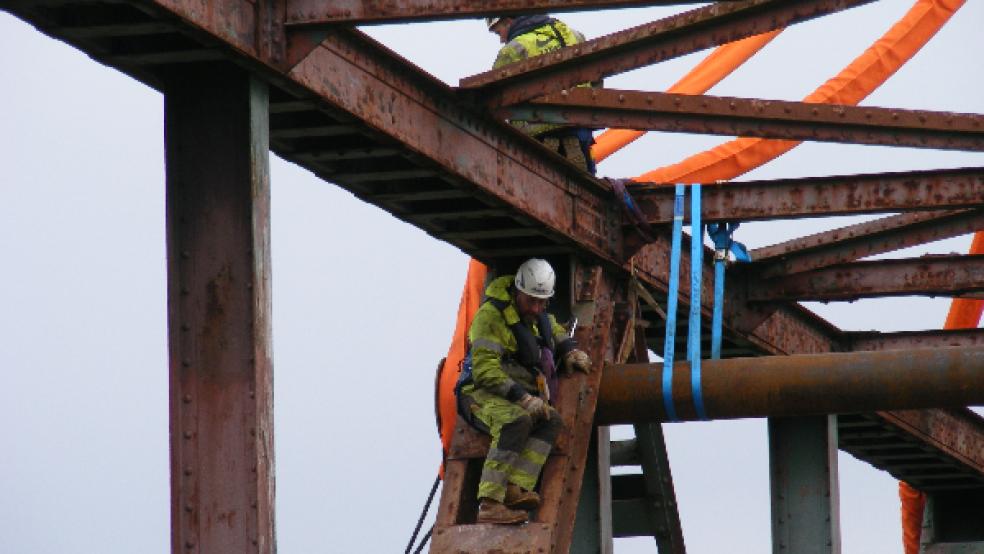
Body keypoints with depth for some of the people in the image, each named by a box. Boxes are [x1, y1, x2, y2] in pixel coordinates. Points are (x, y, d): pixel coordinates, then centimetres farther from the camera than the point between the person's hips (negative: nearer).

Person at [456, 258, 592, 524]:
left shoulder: (540, 319, 13)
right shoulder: (491, 316, -14)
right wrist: (523, 398, -28)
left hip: (518, 399, 8)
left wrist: (571, 352, 15)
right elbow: (485, 370, -22)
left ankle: (516, 489, -36)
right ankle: (489, 503, -45)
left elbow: (558, 334, 39)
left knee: (552, 420, -24)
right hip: (482, 394, -8)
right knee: (517, 421, -38)